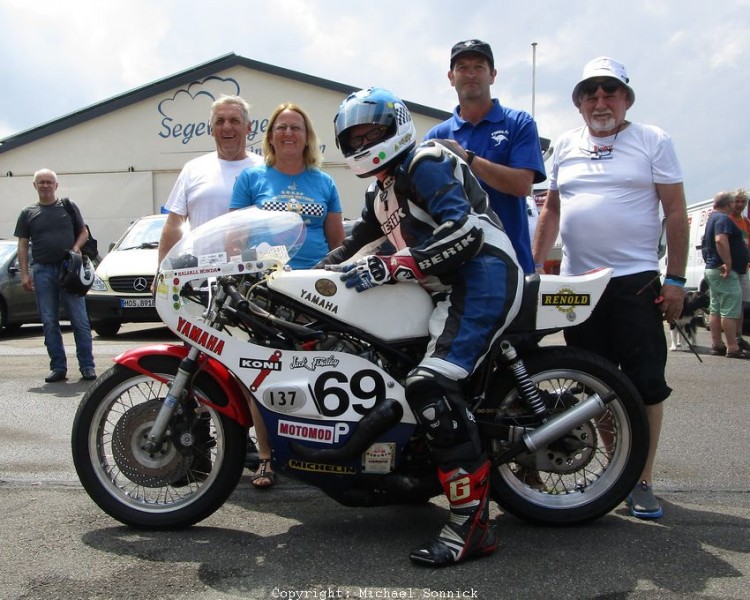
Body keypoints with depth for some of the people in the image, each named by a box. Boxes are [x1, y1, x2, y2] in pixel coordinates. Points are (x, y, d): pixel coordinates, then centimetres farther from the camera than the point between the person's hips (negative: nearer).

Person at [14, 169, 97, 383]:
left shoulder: (69, 207, 10)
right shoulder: (28, 213, 12)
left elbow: (83, 232, 14)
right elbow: (23, 246, 10)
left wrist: (76, 247, -7)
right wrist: (24, 274, 1)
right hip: (42, 271, 2)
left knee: (80, 321, -4)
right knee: (49, 323, 3)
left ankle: (87, 365, -1)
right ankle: (58, 367, 10)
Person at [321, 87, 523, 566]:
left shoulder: (426, 162, -7)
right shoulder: (383, 191, 25)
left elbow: (464, 231, -21)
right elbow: (356, 244, 34)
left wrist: (389, 267, -24)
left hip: (483, 277, -11)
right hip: (447, 289, 11)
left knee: (431, 384, -26)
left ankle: (473, 524, -24)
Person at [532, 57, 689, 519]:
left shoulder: (653, 142, 2)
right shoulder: (566, 146, 13)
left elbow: (676, 212, -2)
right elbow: (552, 209, 17)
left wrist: (676, 279, -8)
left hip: (636, 282, -4)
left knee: (646, 385, -2)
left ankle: (643, 481, 10)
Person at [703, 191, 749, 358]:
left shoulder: (712, 218, 17)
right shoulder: (723, 219, -15)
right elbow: (721, 241, -30)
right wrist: (728, 263, -29)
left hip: (712, 269, 11)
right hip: (724, 271, -11)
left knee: (715, 309, 11)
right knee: (730, 311, -10)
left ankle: (717, 345, 15)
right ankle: (733, 348, -10)